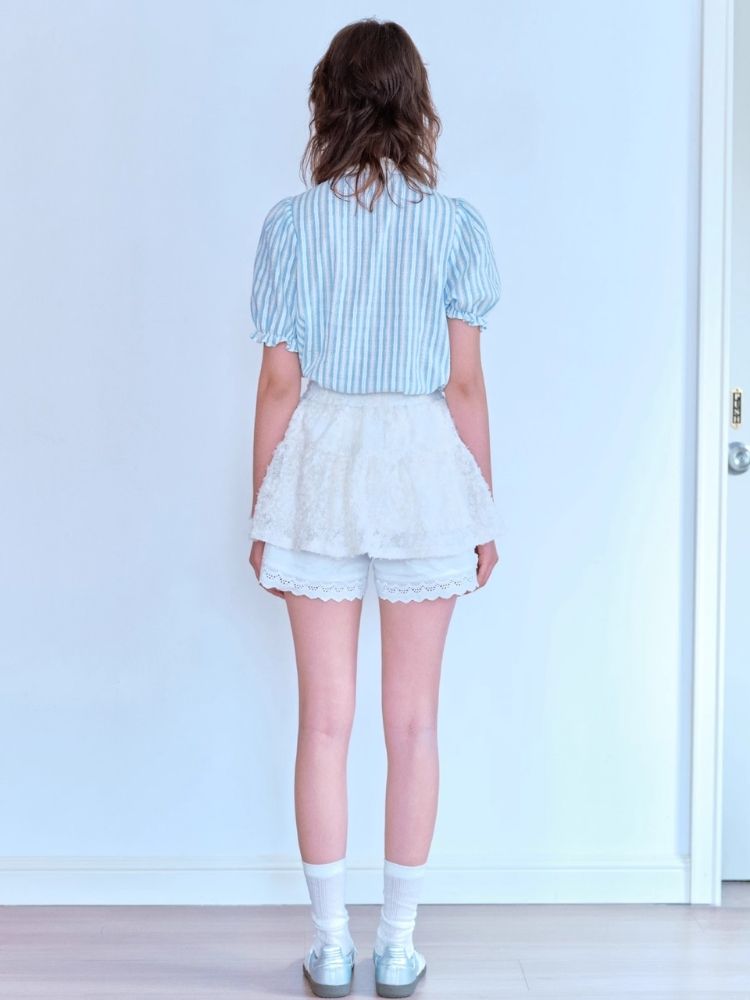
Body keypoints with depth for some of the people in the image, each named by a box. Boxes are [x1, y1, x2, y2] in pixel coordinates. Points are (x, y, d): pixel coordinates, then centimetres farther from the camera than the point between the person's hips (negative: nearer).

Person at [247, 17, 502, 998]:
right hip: (424, 471, 0)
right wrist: (485, 509, 6)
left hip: (320, 465, 0)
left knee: (325, 717, 8)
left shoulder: (291, 222, -2)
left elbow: (279, 381, -3)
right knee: (413, 720, 8)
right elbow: (465, 382, -3)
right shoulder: (454, 221, -3)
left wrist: (262, 509, 6)